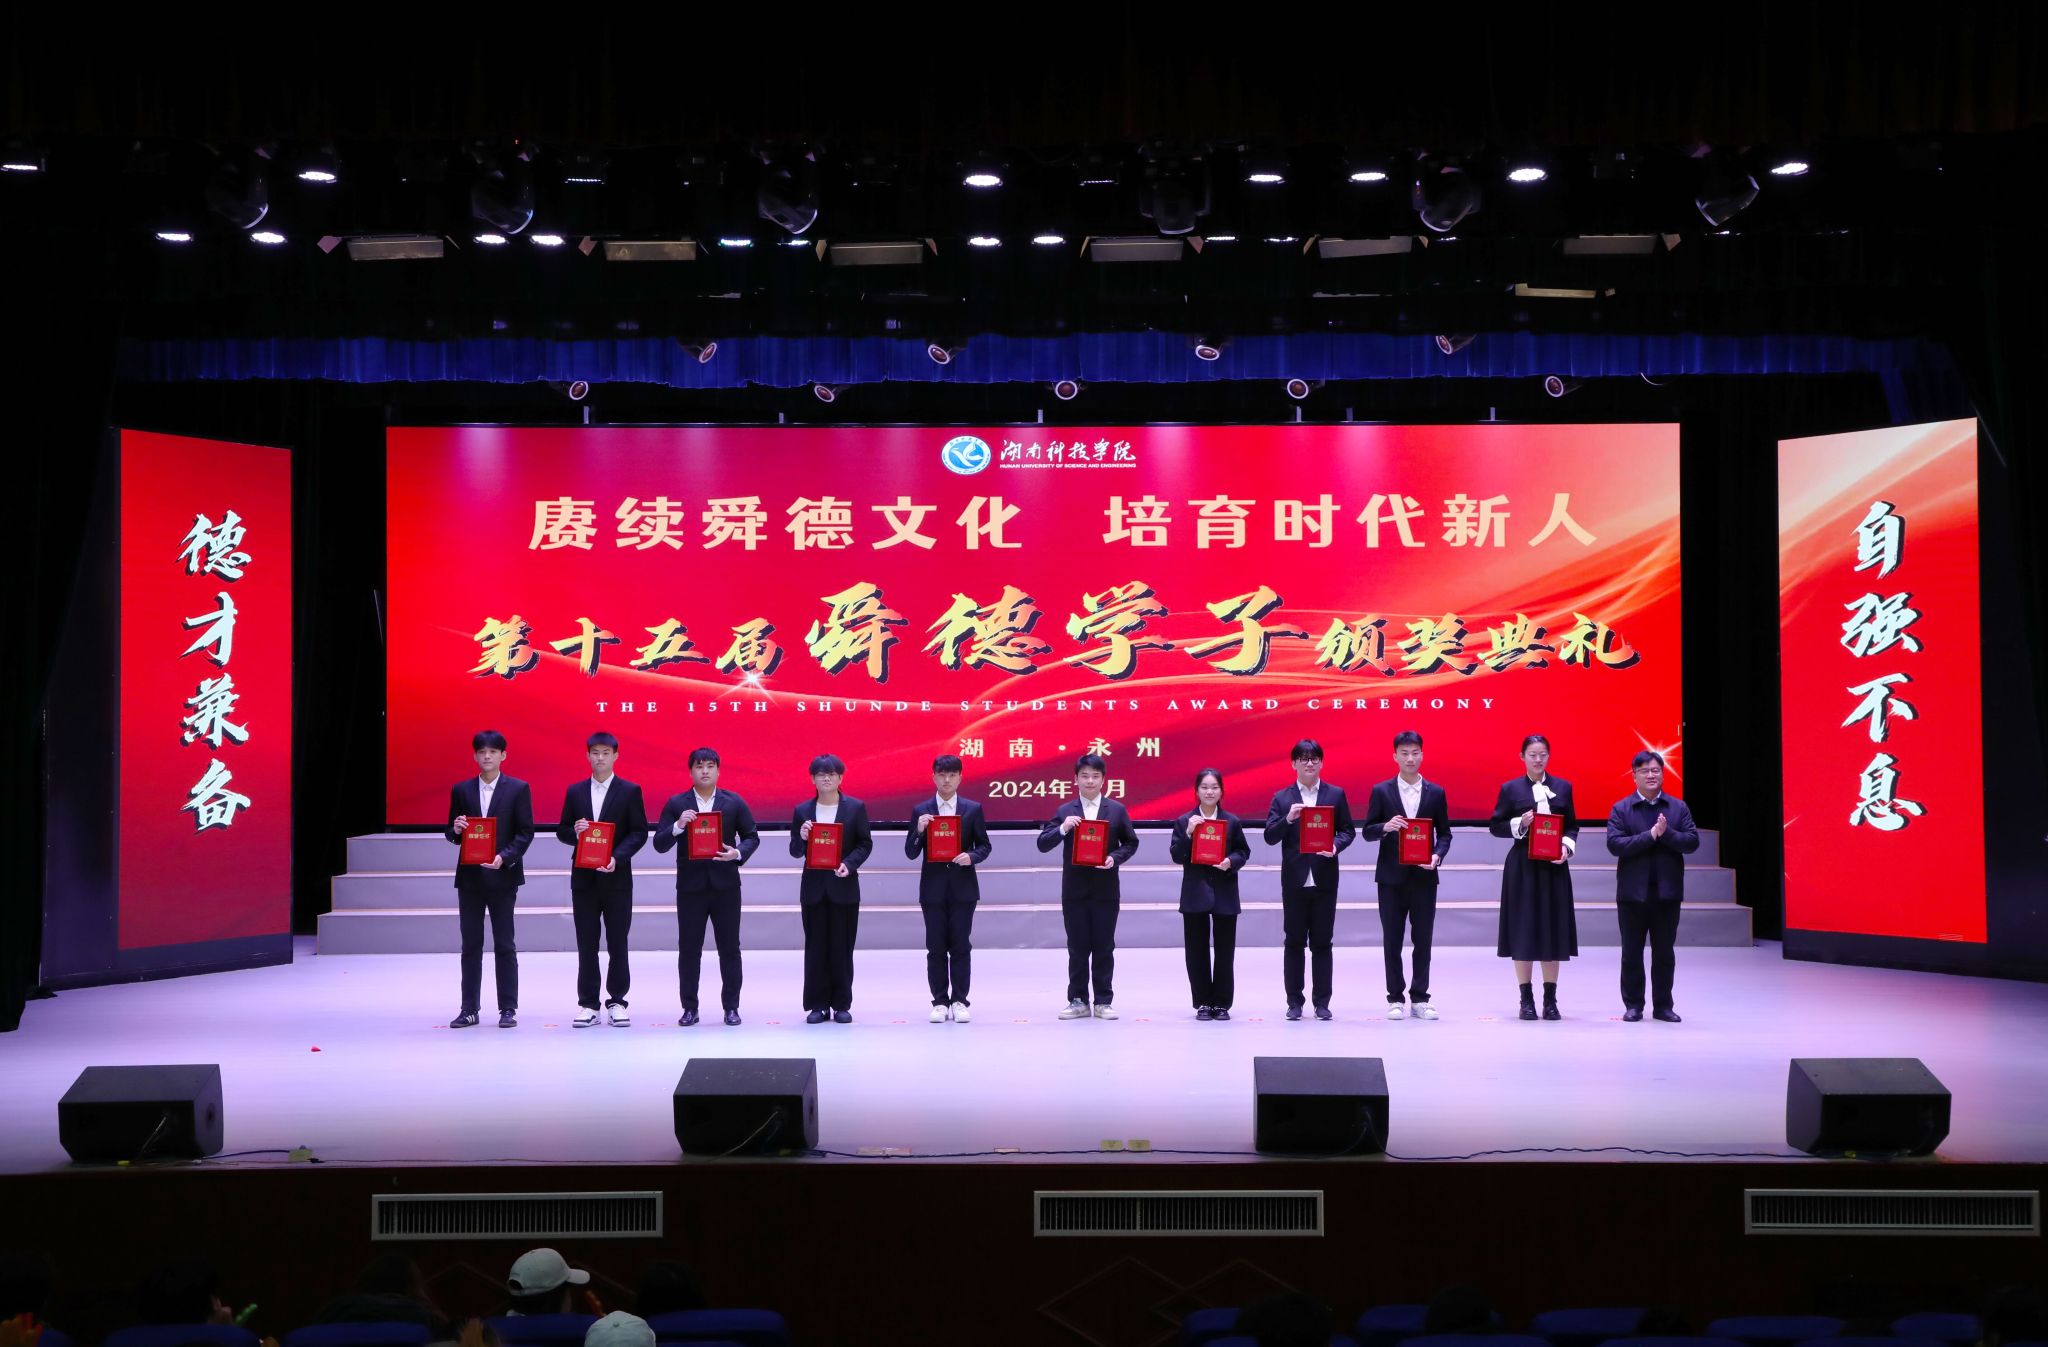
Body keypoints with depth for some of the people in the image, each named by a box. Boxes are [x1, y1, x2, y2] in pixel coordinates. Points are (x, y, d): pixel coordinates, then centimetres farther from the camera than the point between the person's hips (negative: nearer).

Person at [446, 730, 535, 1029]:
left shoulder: (518, 789, 0)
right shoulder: (461, 790, 8)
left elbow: (525, 832, -3)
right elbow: (452, 834, 11)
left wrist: (504, 857, -17)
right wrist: (456, 830, -13)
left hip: (502, 876, -3)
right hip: (469, 877, 3)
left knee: (504, 945, 1)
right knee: (470, 945, 6)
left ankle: (508, 1009, 6)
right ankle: (469, 1009, 11)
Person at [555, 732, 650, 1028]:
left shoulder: (630, 791, 0)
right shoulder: (575, 792, 9)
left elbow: (639, 832, -3)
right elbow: (562, 831, 10)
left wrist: (617, 857, -17)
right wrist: (574, 832, -13)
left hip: (616, 877, -2)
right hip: (583, 878, 2)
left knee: (617, 942, 2)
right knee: (586, 943, 5)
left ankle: (617, 1002, 10)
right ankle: (587, 1004, 9)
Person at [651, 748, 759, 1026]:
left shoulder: (734, 803, 4)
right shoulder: (676, 804, 2)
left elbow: (752, 836, 8)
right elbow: (659, 844, -1)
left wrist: (738, 853, -12)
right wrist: (678, 826, -20)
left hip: (725, 885, 0)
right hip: (690, 886, 0)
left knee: (729, 948, 4)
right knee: (688, 950, 2)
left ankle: (731, 1007, 12)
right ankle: (690, 1008, 10)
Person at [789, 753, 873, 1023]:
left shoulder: (856, 808, 1)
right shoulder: (802, 811, 6)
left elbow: (865, 843, 2)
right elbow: (795, 852, 7)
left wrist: (849, 864, -14)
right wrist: (801, 838, -15)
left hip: (844, 886, -1)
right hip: (814, 886, 1)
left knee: (842, 947, 2)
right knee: (815, 947, 3)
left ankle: (842, 1004, 9)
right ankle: (818, 1005, 8)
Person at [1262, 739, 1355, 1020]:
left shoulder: (1336, 795, 6)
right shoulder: (1281, 798, 5)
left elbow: (1347, 830, 7)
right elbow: (1270, 837, -1)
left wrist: (1336, 845, -13)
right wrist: (1288, 818, -18)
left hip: (1324, 879, 0)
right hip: (1294, 879, 0)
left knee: (1322, 943, 4)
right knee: (1294, 942, 4)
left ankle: (1322, 1002, 10)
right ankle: (1294, 1002, 10)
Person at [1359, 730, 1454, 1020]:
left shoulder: (1436, 793, 6)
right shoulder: (1381, 791, 2)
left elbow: (1444, 833, 10)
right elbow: (1367, 832, 2)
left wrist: (1438, 855, -9)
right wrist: (1385, 827, -18)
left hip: (1424, 876, 1)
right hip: (1391, 876, -1)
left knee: (1423, 939, 2)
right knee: (1392, 940, 2)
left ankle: (1420, 998, 10)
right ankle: (1395, 998, 9)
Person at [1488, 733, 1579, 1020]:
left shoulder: (1563, 787, 8)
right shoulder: (1511, 789, 2)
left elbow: (1572, 825, 11)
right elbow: (1495, 826, 2)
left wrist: (1567, 846, -7)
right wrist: (1520, 824, -14)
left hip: (1554, 867, 2)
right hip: (1522, 867, -2)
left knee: (1553, 930, 3)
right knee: (1522, 931, -1)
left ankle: (1550, 999, 10)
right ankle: (1526, 999, 7)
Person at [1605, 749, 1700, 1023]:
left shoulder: (1678, 807, 7)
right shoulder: (1621, 809, 1)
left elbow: (1692, 842, -2)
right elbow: (1615, 844, -12)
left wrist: (1667, 833, -17)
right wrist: (1651, 835, -17)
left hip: (1667, 891, 1)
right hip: (1633, 891, -1)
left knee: (1664, 953, 7)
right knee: (1631, 953, 4)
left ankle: (1663, 1005, 15)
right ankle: (1633, 1005, 13)